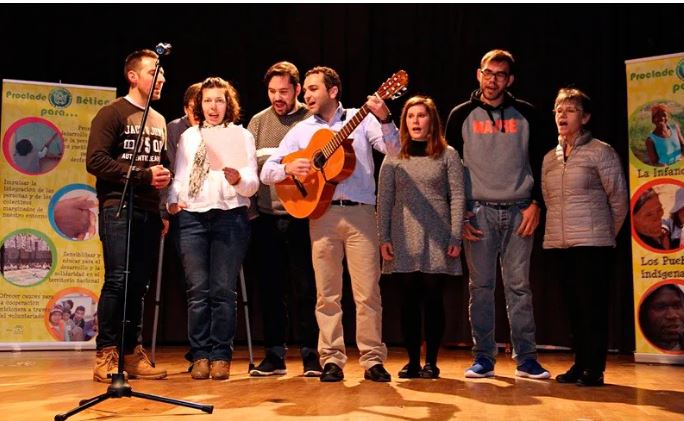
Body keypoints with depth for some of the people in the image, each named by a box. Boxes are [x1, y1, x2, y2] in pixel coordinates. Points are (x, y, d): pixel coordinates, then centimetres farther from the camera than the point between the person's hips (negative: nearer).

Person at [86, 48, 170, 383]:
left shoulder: (159, 121, 21)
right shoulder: (112, 113, -1)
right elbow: (95, 161, -12)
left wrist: (165, 177, 4)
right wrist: (143, 175, -14)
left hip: (150, 211, 6)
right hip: (118, 207, -6)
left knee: (139, 283, 6)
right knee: (117, 279, -11)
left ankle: (132, 353, 12)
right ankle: (106, 355, -4)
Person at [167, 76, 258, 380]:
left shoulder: (242, 135, 10)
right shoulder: (188, 136, 18)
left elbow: (253, 184, 2)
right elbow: (178, 176, 16)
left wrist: (238, 179, -19)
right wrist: (172, 200, -3)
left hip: (230, 215, -2)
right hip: (192, 216, 2)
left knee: (223, 290, -3)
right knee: (197, 290, 0)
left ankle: (221, 356, 4)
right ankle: (200, 355, 7)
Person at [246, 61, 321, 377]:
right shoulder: (258, 122, 12)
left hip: (301, 215, -3)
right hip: (266, 215, 4)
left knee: (304, 286, 0)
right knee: (270, 286, 8)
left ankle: (310, 353, 11)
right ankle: (275, 354, 19)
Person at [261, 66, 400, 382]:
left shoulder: (360, 119, 8)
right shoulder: (300, 131, 14)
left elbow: (393, 149, -5)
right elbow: (266, 172, 10)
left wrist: (384, 119, -21)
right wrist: (288, 169, -11)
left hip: (360, 212, -2)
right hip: (321, 214, 2)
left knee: (368, 291, -3)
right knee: (327, 293, 3)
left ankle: (373, 359, 6)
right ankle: (332, 360, 11)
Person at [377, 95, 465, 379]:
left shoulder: (447, 155, 5)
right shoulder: (394, 157, 10)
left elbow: (457, 197, 1)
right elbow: (384, 200, 6)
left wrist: (456, 238, -7)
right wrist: (383, 238, -1)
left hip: (437, 240, -1)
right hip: (404, 239, 2)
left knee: (433, 299, 1)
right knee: (409, 299, 3)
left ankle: (431, 362, 9)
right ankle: (412, 361, 11)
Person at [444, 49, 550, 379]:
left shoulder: (525, 115, 9)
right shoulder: (461, 115, 6)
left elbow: (539, 163, 8)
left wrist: (535, 204, -3)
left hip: (519, 211, 1)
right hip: (478, 211, 0)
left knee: (519, 286, 2)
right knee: (481, 286, 1)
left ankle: (526, 358, 9)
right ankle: (483, 357, 9)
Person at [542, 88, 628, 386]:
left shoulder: (600, 152, -3)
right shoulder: (549, 159, 13)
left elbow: (618, 198, 0)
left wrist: (605, 233, 7)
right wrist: (563, 228, 14)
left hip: (592, 243, -5)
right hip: (558, 244, 5)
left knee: (592, 305, -4)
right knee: (573, 305, 10)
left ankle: (594, 369, 4)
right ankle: (580, 365, 18)